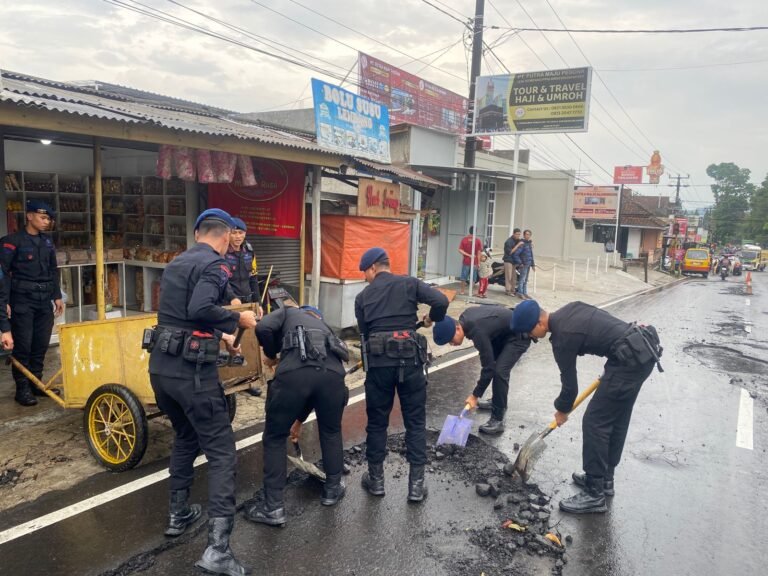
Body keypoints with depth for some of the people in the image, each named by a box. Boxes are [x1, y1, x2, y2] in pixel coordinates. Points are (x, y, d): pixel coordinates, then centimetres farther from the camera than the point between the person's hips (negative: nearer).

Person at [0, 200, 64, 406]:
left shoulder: (47, 241, 12)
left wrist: (57, 296, 15)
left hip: (44, 300, 6)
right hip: (22, 300, -6)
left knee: (41, 344, 9)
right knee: (23, 345, -2)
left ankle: (36, 382, 22)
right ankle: (22, 388, 7)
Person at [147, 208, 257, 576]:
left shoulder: (175, 264, 17)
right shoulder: (215, 264, -10)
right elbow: (199, 309, -27)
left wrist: (219, 335, 33)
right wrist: (236, 319, -12)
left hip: (160, 365, 9)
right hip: (190, 370, -9)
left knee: (185, 437, 27)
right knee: (221, 452, -3)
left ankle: (178, 515, 39)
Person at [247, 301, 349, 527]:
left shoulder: (288, 312, 30)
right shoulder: (322, 325, 42)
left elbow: (263, 328, 4)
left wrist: (271, 355, 25)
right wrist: (299, 419, 58)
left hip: (294, 371, -4)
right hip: (332, 372, 4)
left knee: (274, 438, 17)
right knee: (331, 432, 32)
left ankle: (273, 507, 21)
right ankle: (333, 489, 42)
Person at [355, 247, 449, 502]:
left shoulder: (363, 297, 12)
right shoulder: (409, 284, 6)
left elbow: (363, 332, 14)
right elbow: (441, 301, -8)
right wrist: (433, 318, 12)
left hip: (377, 362, 1)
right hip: (410, 359, -1)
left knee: (377, 422, 15)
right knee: (415, 422, 10)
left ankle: (376, 479, 26)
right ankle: (416, 484, 14)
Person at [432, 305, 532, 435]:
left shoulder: (478, 332, -34)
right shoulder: (464, 318, -8)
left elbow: (488, 367, -27)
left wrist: (475, 395, -19)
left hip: (518, 336, -10)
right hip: (504, 332, 10)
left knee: (499, 371, -18)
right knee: (494, 365, 17)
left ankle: (497, 420, -12)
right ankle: (497, 402, 33)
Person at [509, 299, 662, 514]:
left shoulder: (562, 338, -13)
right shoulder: (569, 309, 10)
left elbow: (570, 383, -2)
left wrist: (562, 410, 17)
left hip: (630, 359, -10)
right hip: (644, 347, 10)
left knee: (595, 423, -4)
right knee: (616, 421, 19)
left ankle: (595, 494, 3)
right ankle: (605, 479, 32)